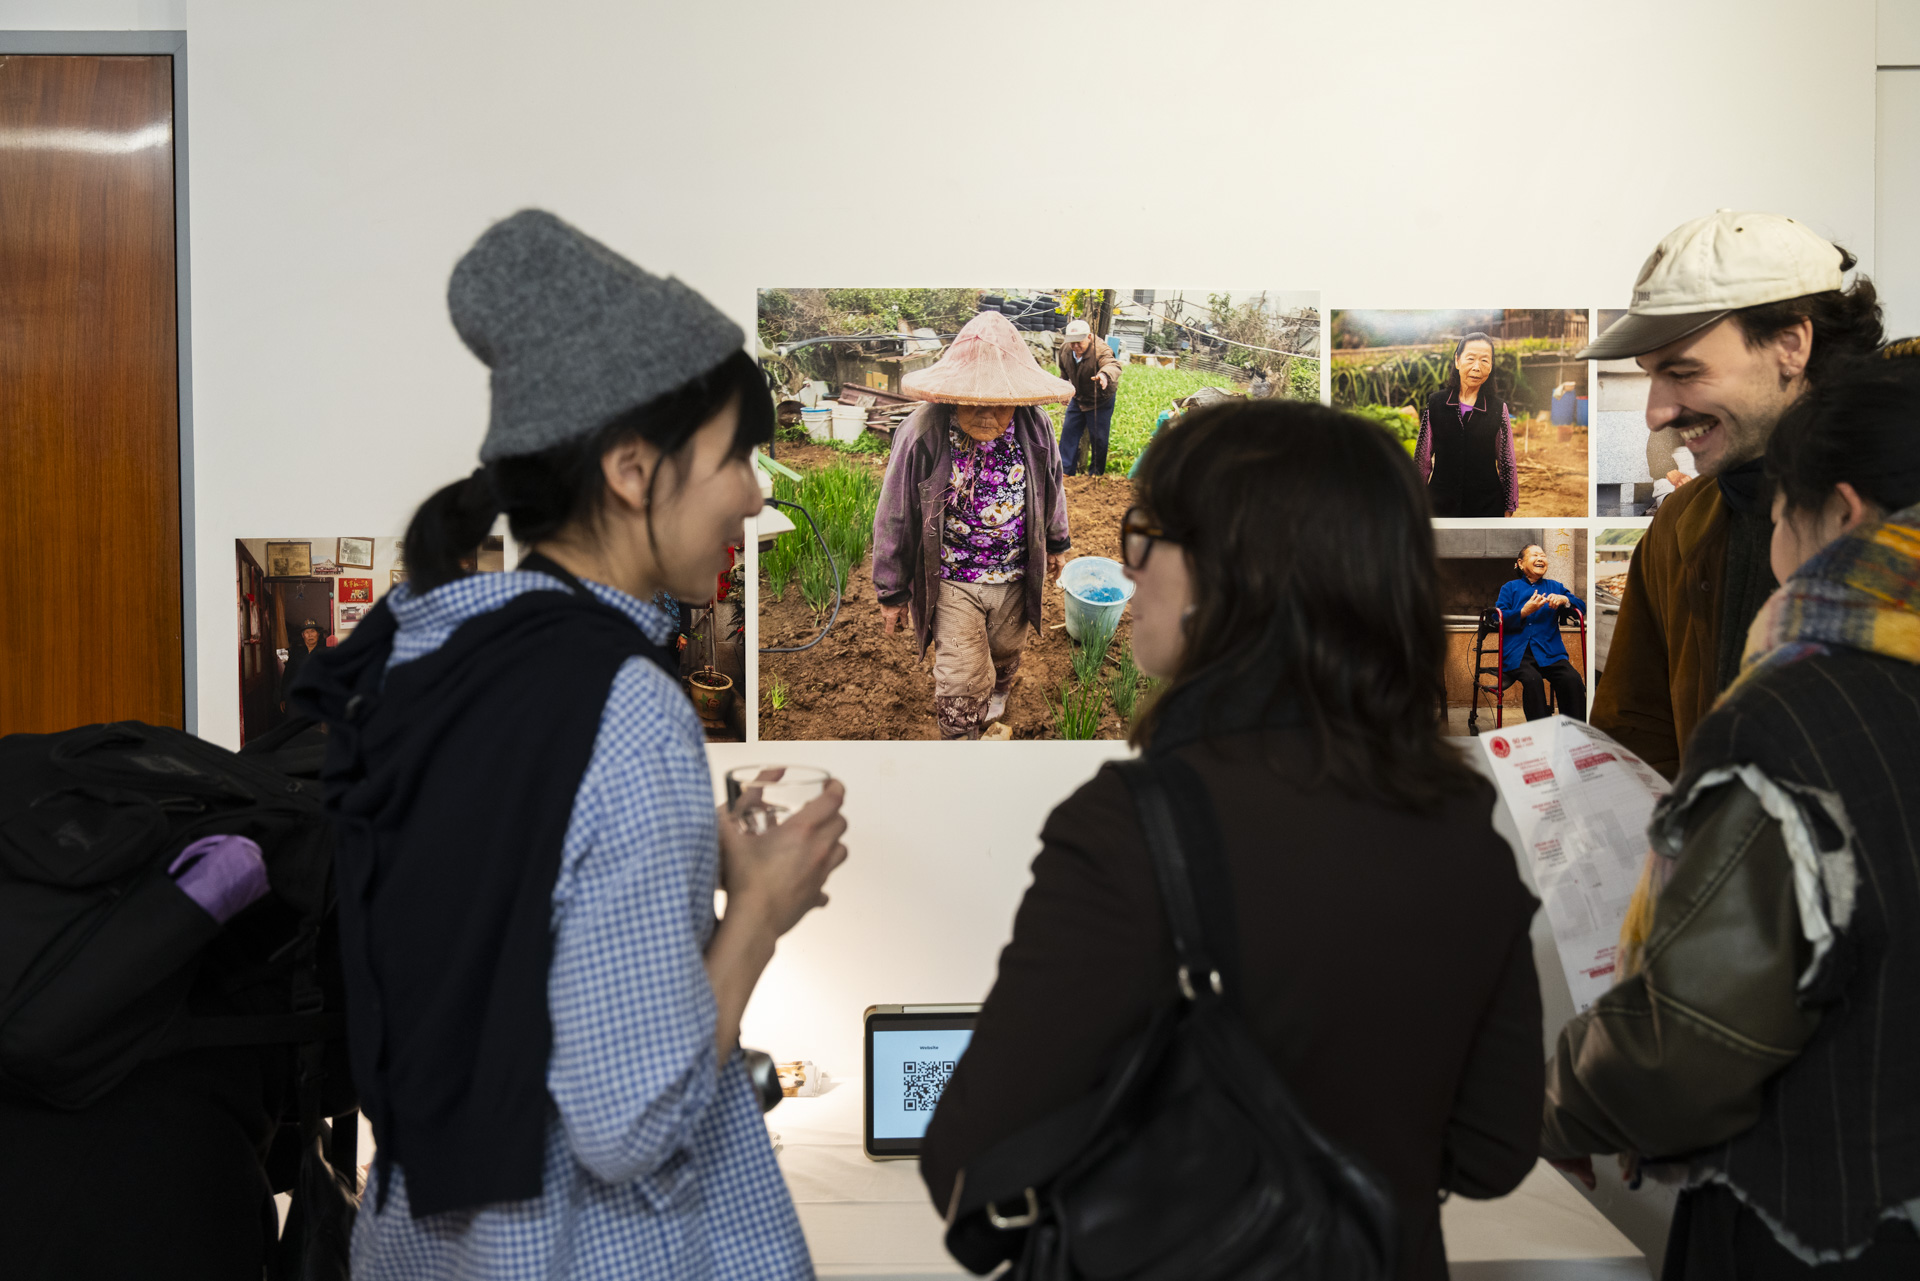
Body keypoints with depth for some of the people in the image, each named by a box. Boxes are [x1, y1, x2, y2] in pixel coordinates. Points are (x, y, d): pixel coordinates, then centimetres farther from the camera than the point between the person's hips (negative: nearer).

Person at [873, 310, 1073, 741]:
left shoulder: (1035, 429, -14)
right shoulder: (922, 435, -23)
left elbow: (1052, 489, 8)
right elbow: (895, 518, -11)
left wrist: (1056, 542, 23)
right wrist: (891, 593, -4)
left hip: (1015, 577, 4)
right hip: (952, 584, -4)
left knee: (1005, 655, 26)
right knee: (960, 686, -6)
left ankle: (995, 710, 57)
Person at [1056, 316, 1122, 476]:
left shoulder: (1101, 351, -32)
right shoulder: (1065, 349, -11)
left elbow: (1113, 365, -55)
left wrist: (1105, 375, -77)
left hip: (1100, 401, -6)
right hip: (1078, 399, 6)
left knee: (1098, 438, -1)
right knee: (1069, 433, 8)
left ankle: (1096, 473, 16)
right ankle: (1066, 471, 18)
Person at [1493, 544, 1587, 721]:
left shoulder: (1555, 586, 25)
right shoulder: (1511, 587, 19)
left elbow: (1582, 607, 15)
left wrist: (1564, 600, -6)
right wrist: (1524, 611, -10)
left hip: (1550, 651, 2)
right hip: (1518, 653, -2)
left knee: (1572, 680, -28)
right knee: (1533, 679, -35)